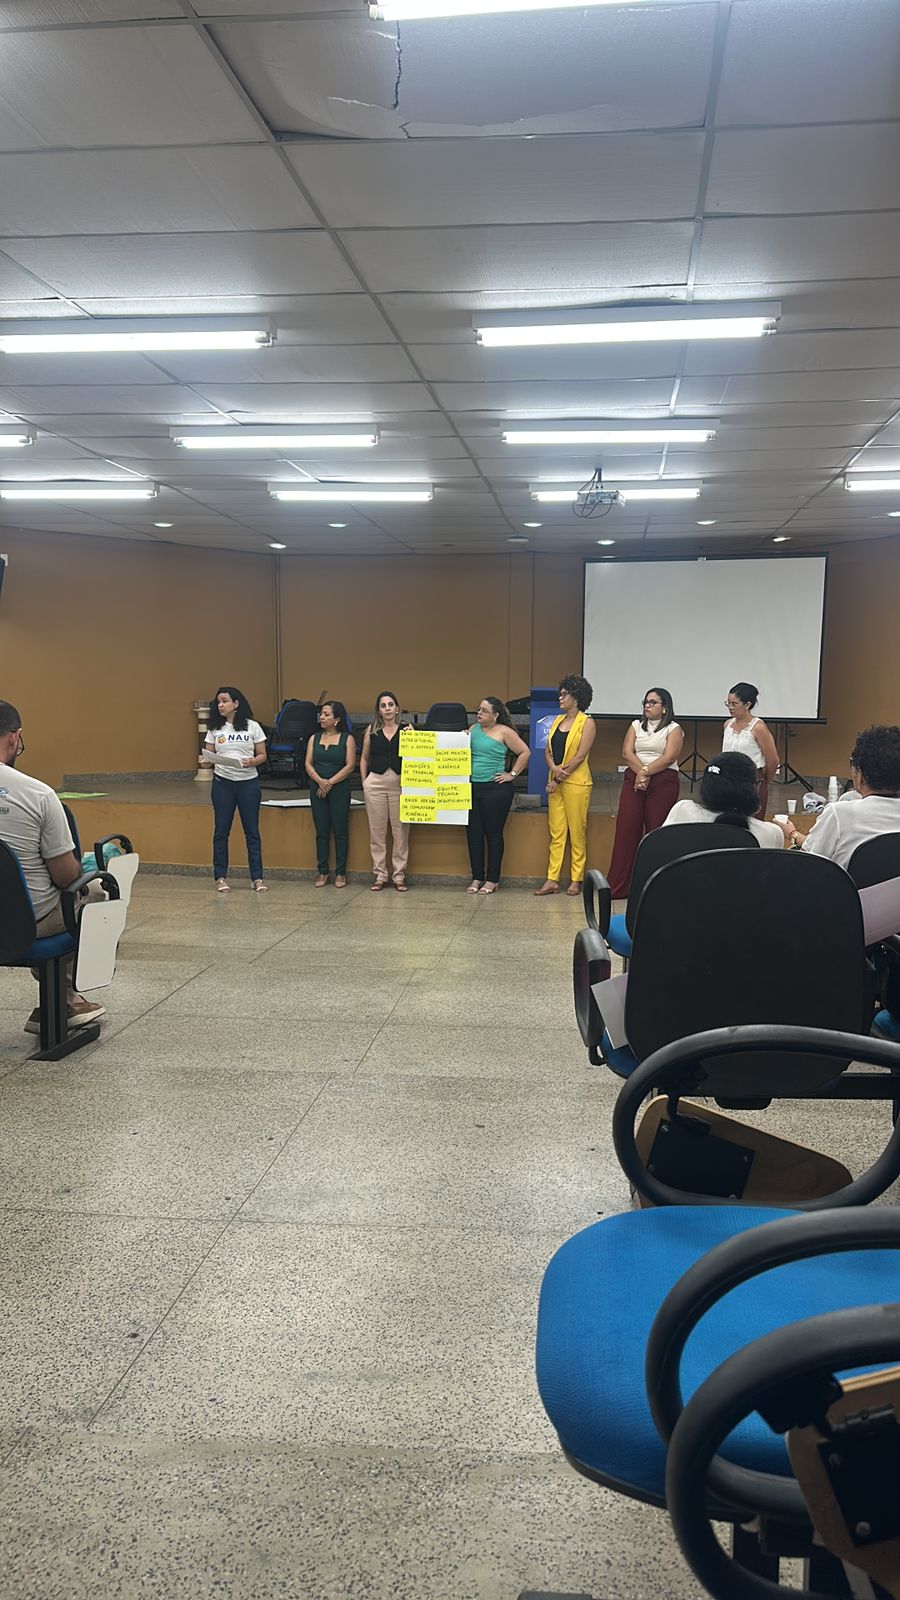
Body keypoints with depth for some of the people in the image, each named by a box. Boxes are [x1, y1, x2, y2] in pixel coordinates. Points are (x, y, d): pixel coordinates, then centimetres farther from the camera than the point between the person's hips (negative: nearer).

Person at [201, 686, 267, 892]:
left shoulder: (252, 727, 1)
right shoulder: (215, 729, 6)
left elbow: (262, 755, 2)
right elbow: (208, 756, 6)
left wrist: (252, 762, -18)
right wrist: (205, 761, -16)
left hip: (248, 782, -1)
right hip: (223, 783, 1)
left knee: (252, 831, 2)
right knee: (221, 831, 5)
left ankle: (257, 877, 8)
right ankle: (221, 877, 13)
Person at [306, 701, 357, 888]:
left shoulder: (347, 739, 0)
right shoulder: (314, 738, 11)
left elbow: (350, 765, -7)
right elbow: (308, 763, 4)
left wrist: (330, 782, -14)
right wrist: (319, 780, -14)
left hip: (339, 788, -3)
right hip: (317, 788, 3)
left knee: (340, 830, 0)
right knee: (321, 830, 5)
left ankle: (340, 873, 8)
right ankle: (323, 872, 12)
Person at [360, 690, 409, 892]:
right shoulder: (371, 730, 8)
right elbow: (364, 758, 14)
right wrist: (364, 781, 7)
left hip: (399, 783, -1)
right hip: (375, 782, 1)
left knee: (400, 830, 1)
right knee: (377, 831, 4)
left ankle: (399, 875, 9)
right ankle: (380, 875, 13)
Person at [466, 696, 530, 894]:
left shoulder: (504, 732, -4)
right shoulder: (473, 730, 10)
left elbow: (525, 752, -4)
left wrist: (512, 774, -5)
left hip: (495, 789, -5)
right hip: (471, 788, 5)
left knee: (493, 833, 1)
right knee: (473, 833, 7)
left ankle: (492, 880, 9)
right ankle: (477, 877, 16)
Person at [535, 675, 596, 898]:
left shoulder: (587, 723, -5)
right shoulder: (558, 720, 14)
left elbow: (580, 756, -11)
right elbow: (548, 751, 11)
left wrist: (559, 779, -11)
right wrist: (554, 769, -10)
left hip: (576, 783, -6)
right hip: (555, 782, 6)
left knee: (577, 833, 0)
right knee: (556, 832, 5)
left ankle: (576, 880, 8)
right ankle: (552, 880, 6)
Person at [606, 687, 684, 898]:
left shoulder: (673, 729, 3)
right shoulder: (636, 726, 16)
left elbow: (669, 757, -10)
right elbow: (627, 753, 3)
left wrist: (646, 772, -18)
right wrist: (641, 771, -14)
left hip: (663, 783, -3)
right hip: (633, 780, 4)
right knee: (626, 830, -2)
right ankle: (618, 887, 1)